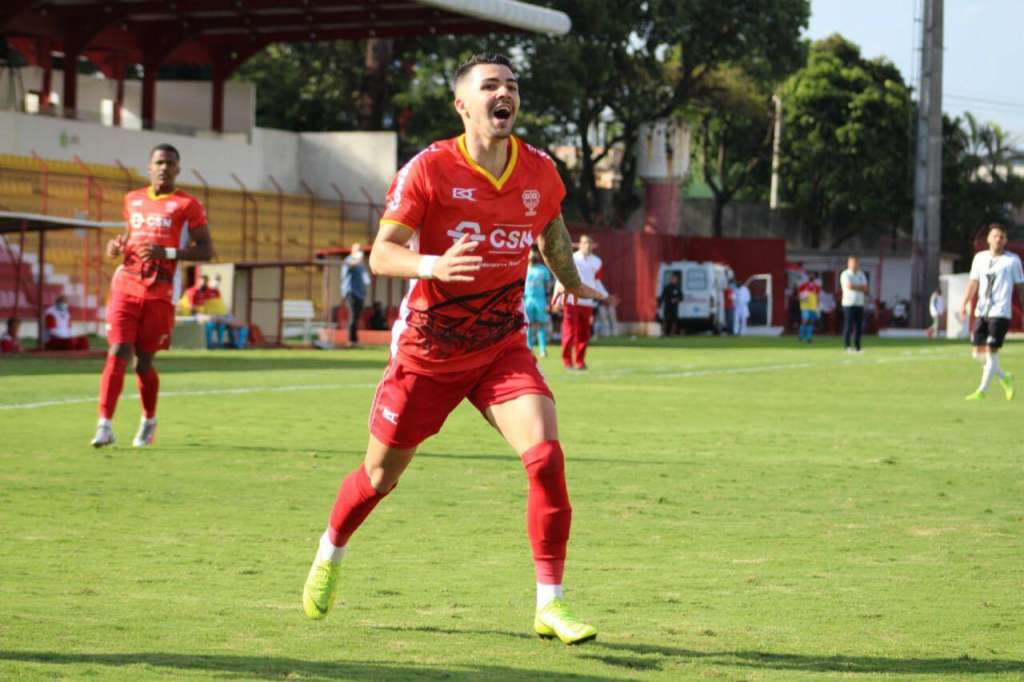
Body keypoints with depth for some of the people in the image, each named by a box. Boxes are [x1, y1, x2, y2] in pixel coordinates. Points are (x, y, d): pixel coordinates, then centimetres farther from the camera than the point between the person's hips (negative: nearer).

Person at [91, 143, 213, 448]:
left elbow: (206, 250, -4)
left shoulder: (187, 205, 0)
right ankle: (105, 425, -13)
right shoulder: (133, 200, 15)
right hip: (125, 288, 3)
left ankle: (149, 421, 28)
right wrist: (116, 246, 8)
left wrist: (167, 253, -17)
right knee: (117, 354, -11)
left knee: (144, 362, 3)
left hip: (159, 294, -3)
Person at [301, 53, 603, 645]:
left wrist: (571, 281, 21)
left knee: (546, 453, -20)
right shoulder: (429, 169, -16)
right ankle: (330, 555, 44)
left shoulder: (540, 170, -3)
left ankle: (550, 605, -12)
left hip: (503, 347, 2)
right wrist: (431, 266, -38)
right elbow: (380, 255, -20)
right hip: (427, 351, -2)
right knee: (381, 475, 12)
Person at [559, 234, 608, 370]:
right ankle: (567, 361, 3)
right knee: (569, 332, -5)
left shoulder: (596, 262, 13)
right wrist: (556, 299, -6)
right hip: (571, 301, -4)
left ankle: (579, 361, 12)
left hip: (588, 302, 4)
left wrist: (606, 297, 19)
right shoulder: (571, 259, -1)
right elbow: (561, 278, -1)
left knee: (584, 334, 3)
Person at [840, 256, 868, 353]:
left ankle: (857, 346, 7)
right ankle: (846, 346, -6)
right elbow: (849, 286, -17)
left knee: (859, 326, 3)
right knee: (848, 326, -8)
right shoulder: (845, 274, -2)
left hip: (860, 304, 6)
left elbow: (865, 288, 5)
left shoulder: (861, 275, 16)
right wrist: (860, 287, -3)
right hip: (849, 304, -6)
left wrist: (855, 287, -10)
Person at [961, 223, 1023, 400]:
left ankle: (982, 391, -4)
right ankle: (1004, 378, 26)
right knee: (977, 351, 5)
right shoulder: (980, 258, 10)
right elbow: (973, 283, 11)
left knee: (991, 351, -10)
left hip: (1000, 313, -5)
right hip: (981, 312, 5)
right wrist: (964, 303, -2)